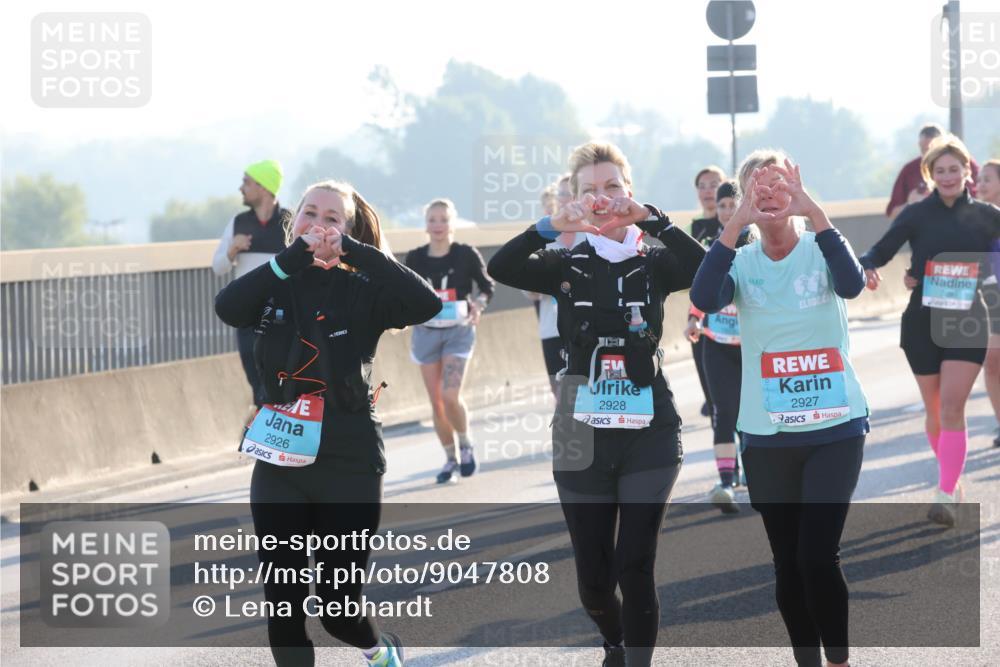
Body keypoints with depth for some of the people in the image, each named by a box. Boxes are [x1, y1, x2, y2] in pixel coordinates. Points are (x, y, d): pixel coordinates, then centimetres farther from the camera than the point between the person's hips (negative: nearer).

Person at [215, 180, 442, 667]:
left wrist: (353, 251, -23)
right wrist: (293, 256, -22)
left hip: (348, 467, -3)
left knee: (338, 607, 4)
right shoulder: (275, 289, 5)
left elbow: (426, 304, -22)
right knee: (282, 607, 1)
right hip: (279, 466, 3)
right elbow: (227, 307, -16)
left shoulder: (361, 292, -3)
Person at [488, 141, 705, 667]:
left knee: (635, 568, -8)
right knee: (593, 575, 8)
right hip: (582, 438, 2)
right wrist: (553, 225, -27)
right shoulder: (566, 265, 3)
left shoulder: (654, 263, 2)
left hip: (649, 435, -1)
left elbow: (704, 268, -20)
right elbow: (500, 268, -15)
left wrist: (650, 219, -27)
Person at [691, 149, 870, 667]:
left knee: (818, 556, -12)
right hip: (767, 437, 3)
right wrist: (737, 222, -26)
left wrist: (813, 212, -30)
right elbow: (704, 299, -19)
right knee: (787, 563, 8)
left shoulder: (820, 250, -2)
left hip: (835, 429, -2)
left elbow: (852, 284, -25)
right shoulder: (742, 262, 2)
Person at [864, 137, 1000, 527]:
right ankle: (951, 480, 32)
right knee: (934, 410, 10)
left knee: (952, 408, -13)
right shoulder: (917, 214, -2)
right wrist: (867, 268, -29)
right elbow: (882, 250, -9)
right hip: (922, 322, 1)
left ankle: (946, 497, -14)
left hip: (967, 323, -1)